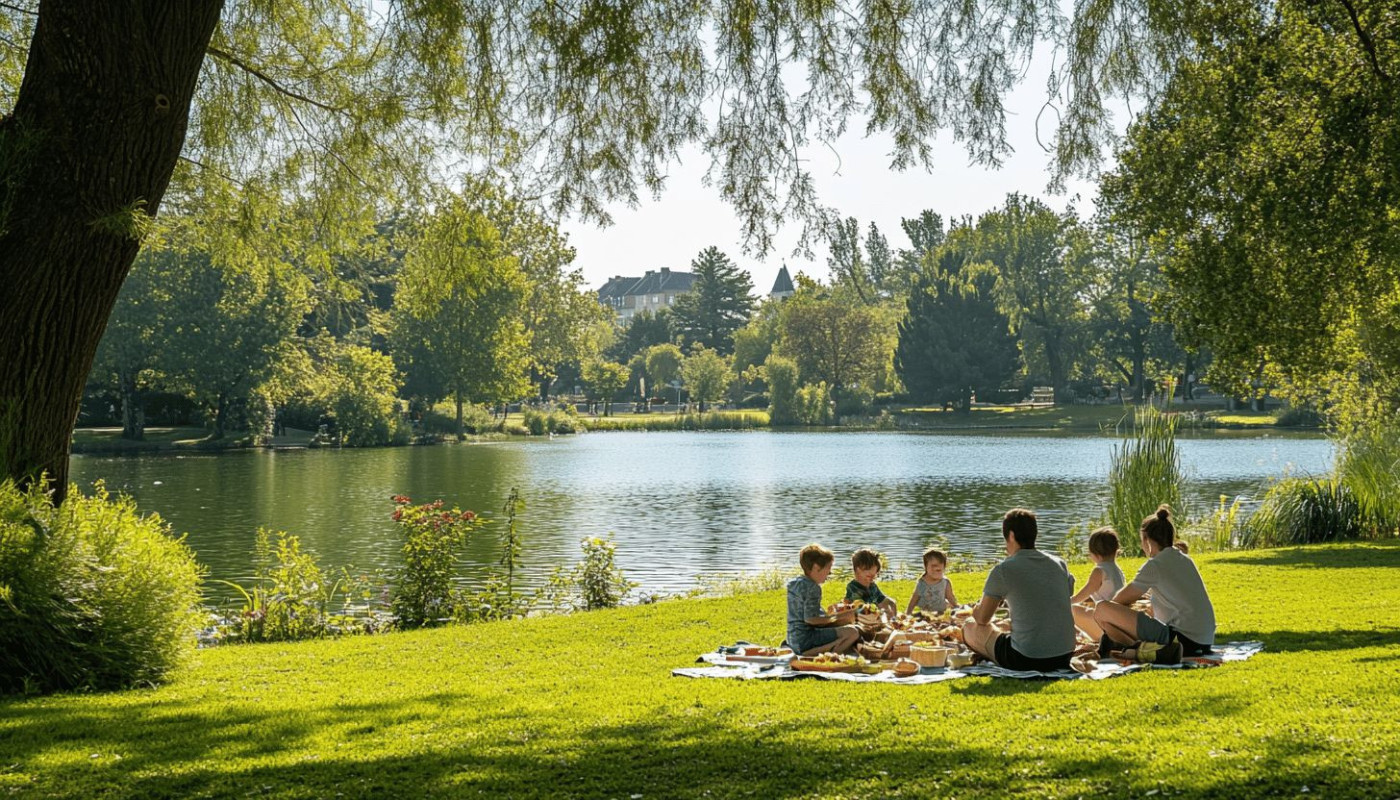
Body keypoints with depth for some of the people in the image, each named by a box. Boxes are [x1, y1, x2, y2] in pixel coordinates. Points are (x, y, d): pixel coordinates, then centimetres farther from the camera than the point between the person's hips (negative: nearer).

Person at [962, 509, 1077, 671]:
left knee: (970, 628, 14)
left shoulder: (1003, 570, -7)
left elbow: (982, 618, 5)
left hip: (1026, 659, -6)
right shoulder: (1060, 565, 9)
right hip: (1064, 657, 6)